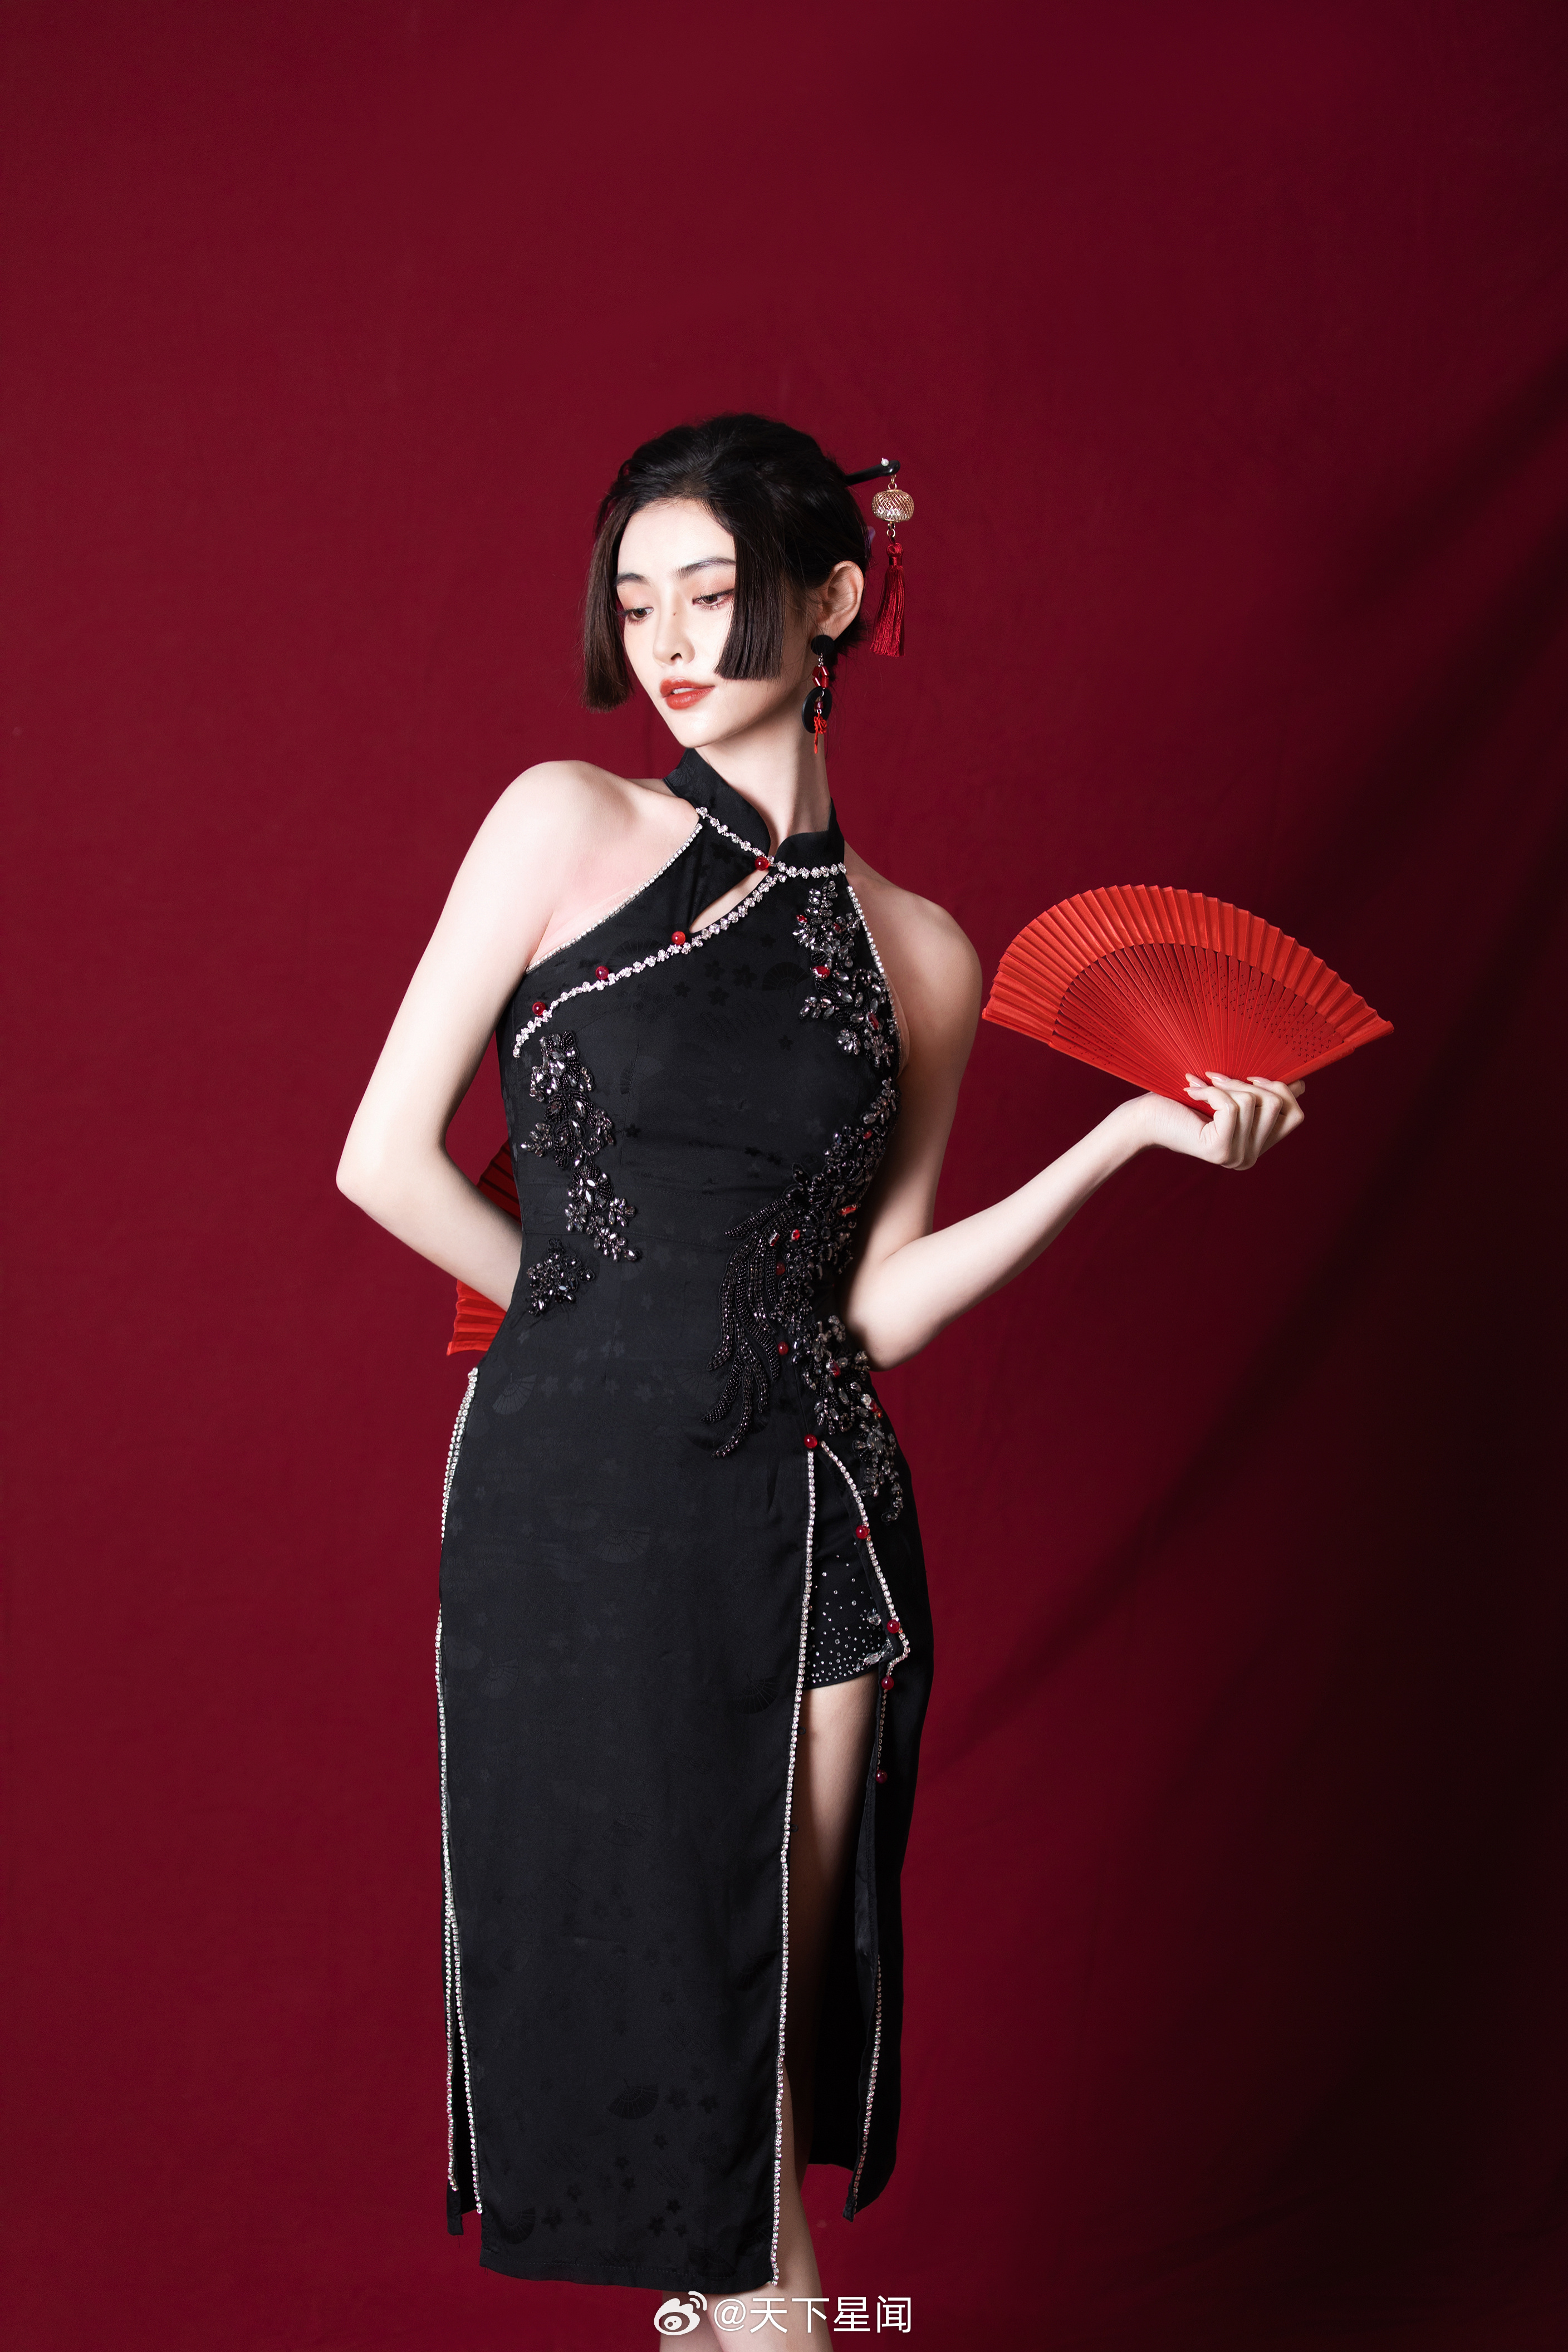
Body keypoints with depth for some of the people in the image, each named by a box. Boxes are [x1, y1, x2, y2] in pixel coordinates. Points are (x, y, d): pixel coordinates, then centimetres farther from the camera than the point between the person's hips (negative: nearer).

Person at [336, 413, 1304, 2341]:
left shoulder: (917, 953, 7)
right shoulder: (570, 825, -1)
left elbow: (881, 1307, 4)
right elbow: (388, 1158, -3)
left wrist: (1131, 1138, 0)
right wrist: (601, 1312, 6)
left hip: (804, 1505, 2)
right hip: (574, 1487, -2)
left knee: (773, 2019, 9)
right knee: (647, 2003, 6)